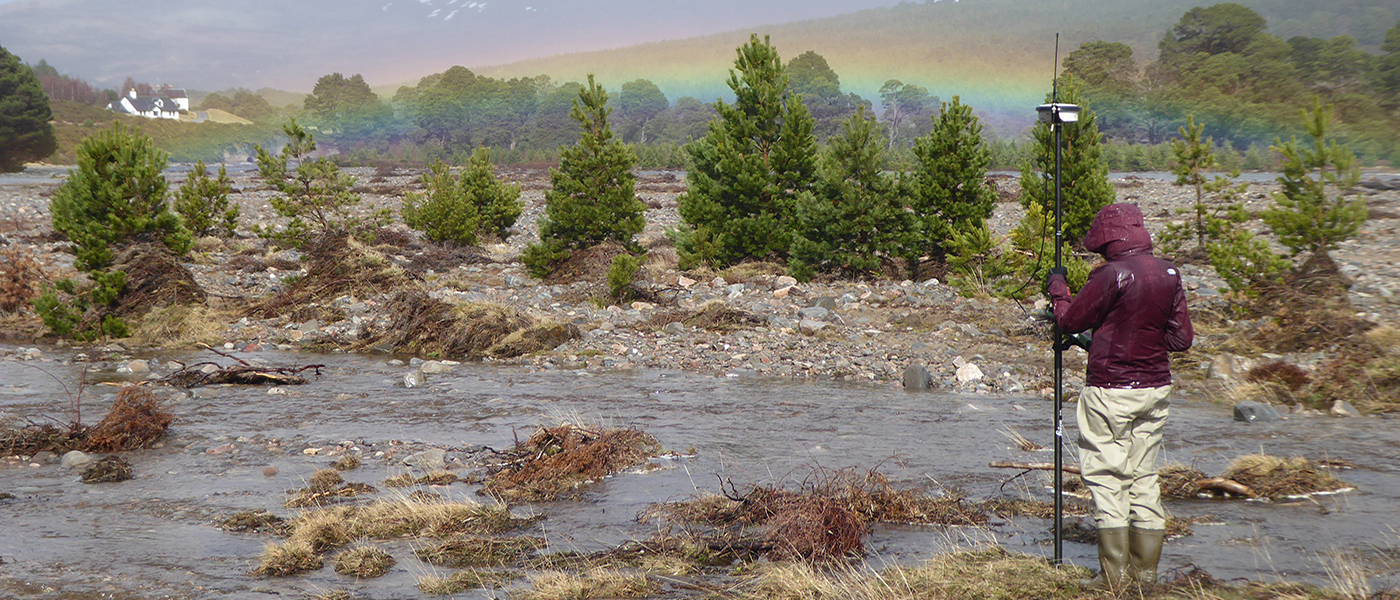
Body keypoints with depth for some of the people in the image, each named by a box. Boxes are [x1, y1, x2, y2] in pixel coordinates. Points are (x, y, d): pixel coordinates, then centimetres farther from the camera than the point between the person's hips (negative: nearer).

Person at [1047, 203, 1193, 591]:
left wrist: (1057, 287, 11)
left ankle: (1115, 575, 2)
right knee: (1144, 478, 13)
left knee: (1106, 478, 1)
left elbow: (1069, 321, -6)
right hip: (1156, 387, 7)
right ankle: (1146, 571, 18)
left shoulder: (1112, 275, -15)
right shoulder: (1169, 273, 4)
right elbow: (1182, 338, 8)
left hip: (1111, 390, -6)